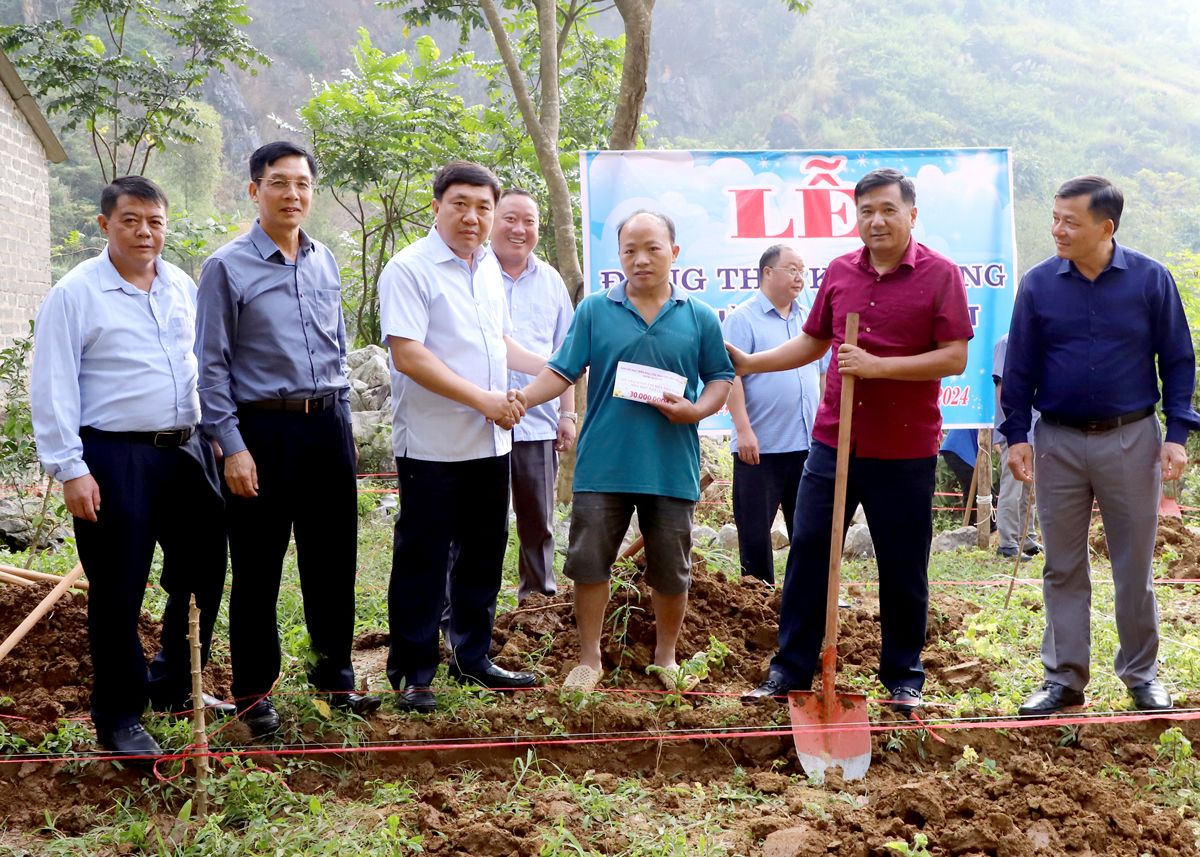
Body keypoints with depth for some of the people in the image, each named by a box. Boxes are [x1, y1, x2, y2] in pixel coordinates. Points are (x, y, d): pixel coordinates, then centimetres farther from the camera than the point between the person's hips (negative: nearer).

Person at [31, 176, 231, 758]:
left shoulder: (182, 288, 10)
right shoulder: (75, 294, -7)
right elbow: (54, 389, -9)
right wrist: (70, 470, -13)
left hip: (187, 450, 6)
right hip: (115, 459, -6)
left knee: (202, 577, 13)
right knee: (118, 591, 1)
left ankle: (174, 686, 33)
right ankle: (118, 717, 16)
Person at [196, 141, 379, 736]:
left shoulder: (325, 262, 10)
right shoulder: (227, 268, -5)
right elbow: (211, 367, -7)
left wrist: (341, 422, 15)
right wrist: (231, 447, -13)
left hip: (328, 425, 5)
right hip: (263, 427, -5)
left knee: (333, 559, 11)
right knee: (258, 568, 4)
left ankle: (334, 676, 26)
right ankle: (253, 691, 18)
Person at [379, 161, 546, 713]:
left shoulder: (488, 268, 12)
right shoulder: (409, 269, -11)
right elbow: (408, 356, -20)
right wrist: (483, 399, -20)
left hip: (490, 442, 7)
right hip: (432, 445, -7)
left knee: (482, 556, 15)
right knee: (423, 561, 1)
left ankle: (472, 658, 29)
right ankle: (412, 673, 12)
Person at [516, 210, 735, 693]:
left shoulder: (699, 318, 5)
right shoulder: (595, 311, 3)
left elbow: (721, 378, 9)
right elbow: (562, 372, 1)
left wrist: (695, 410, -11)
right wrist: (520, 399, -16)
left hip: (672, 468, 1)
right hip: (602, 466, 0)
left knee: (671, 572, 10)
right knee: (588, 564, 4)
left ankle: (665, 658, 29)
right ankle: (589, 660, 19)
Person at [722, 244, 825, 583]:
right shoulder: (743, 319, -5)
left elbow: (823, 374, 19)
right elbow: (731, 376, -12)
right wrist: (743, 429, -19)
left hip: (808, 444, 6)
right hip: (760, 447, -6)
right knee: (755, 530, 2)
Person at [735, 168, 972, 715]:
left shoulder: (940, 275, -5)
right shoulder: (838, 273, 8)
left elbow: (954, 358, -12)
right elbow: (812, 342, 20)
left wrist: (876, 366, -18)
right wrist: (750, 363, 11)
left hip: (906, 451, -4)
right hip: (833, 441, 4)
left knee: (903, 570, 7)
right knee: (807, 554, 5)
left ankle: (903, 677, 22)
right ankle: (790, 669, 15)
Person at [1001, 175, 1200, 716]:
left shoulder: (1150, 279, -4)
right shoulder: (1038, 284, -1)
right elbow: (1019, 367, 3)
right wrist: (1016, 435, -2)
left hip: (1131, 439, -1)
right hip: (1058, 442, 1)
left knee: (1135, 567, 8)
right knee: (1062, 568, 8)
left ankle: (1142, 675, 23)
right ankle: (1063, 679, 17)